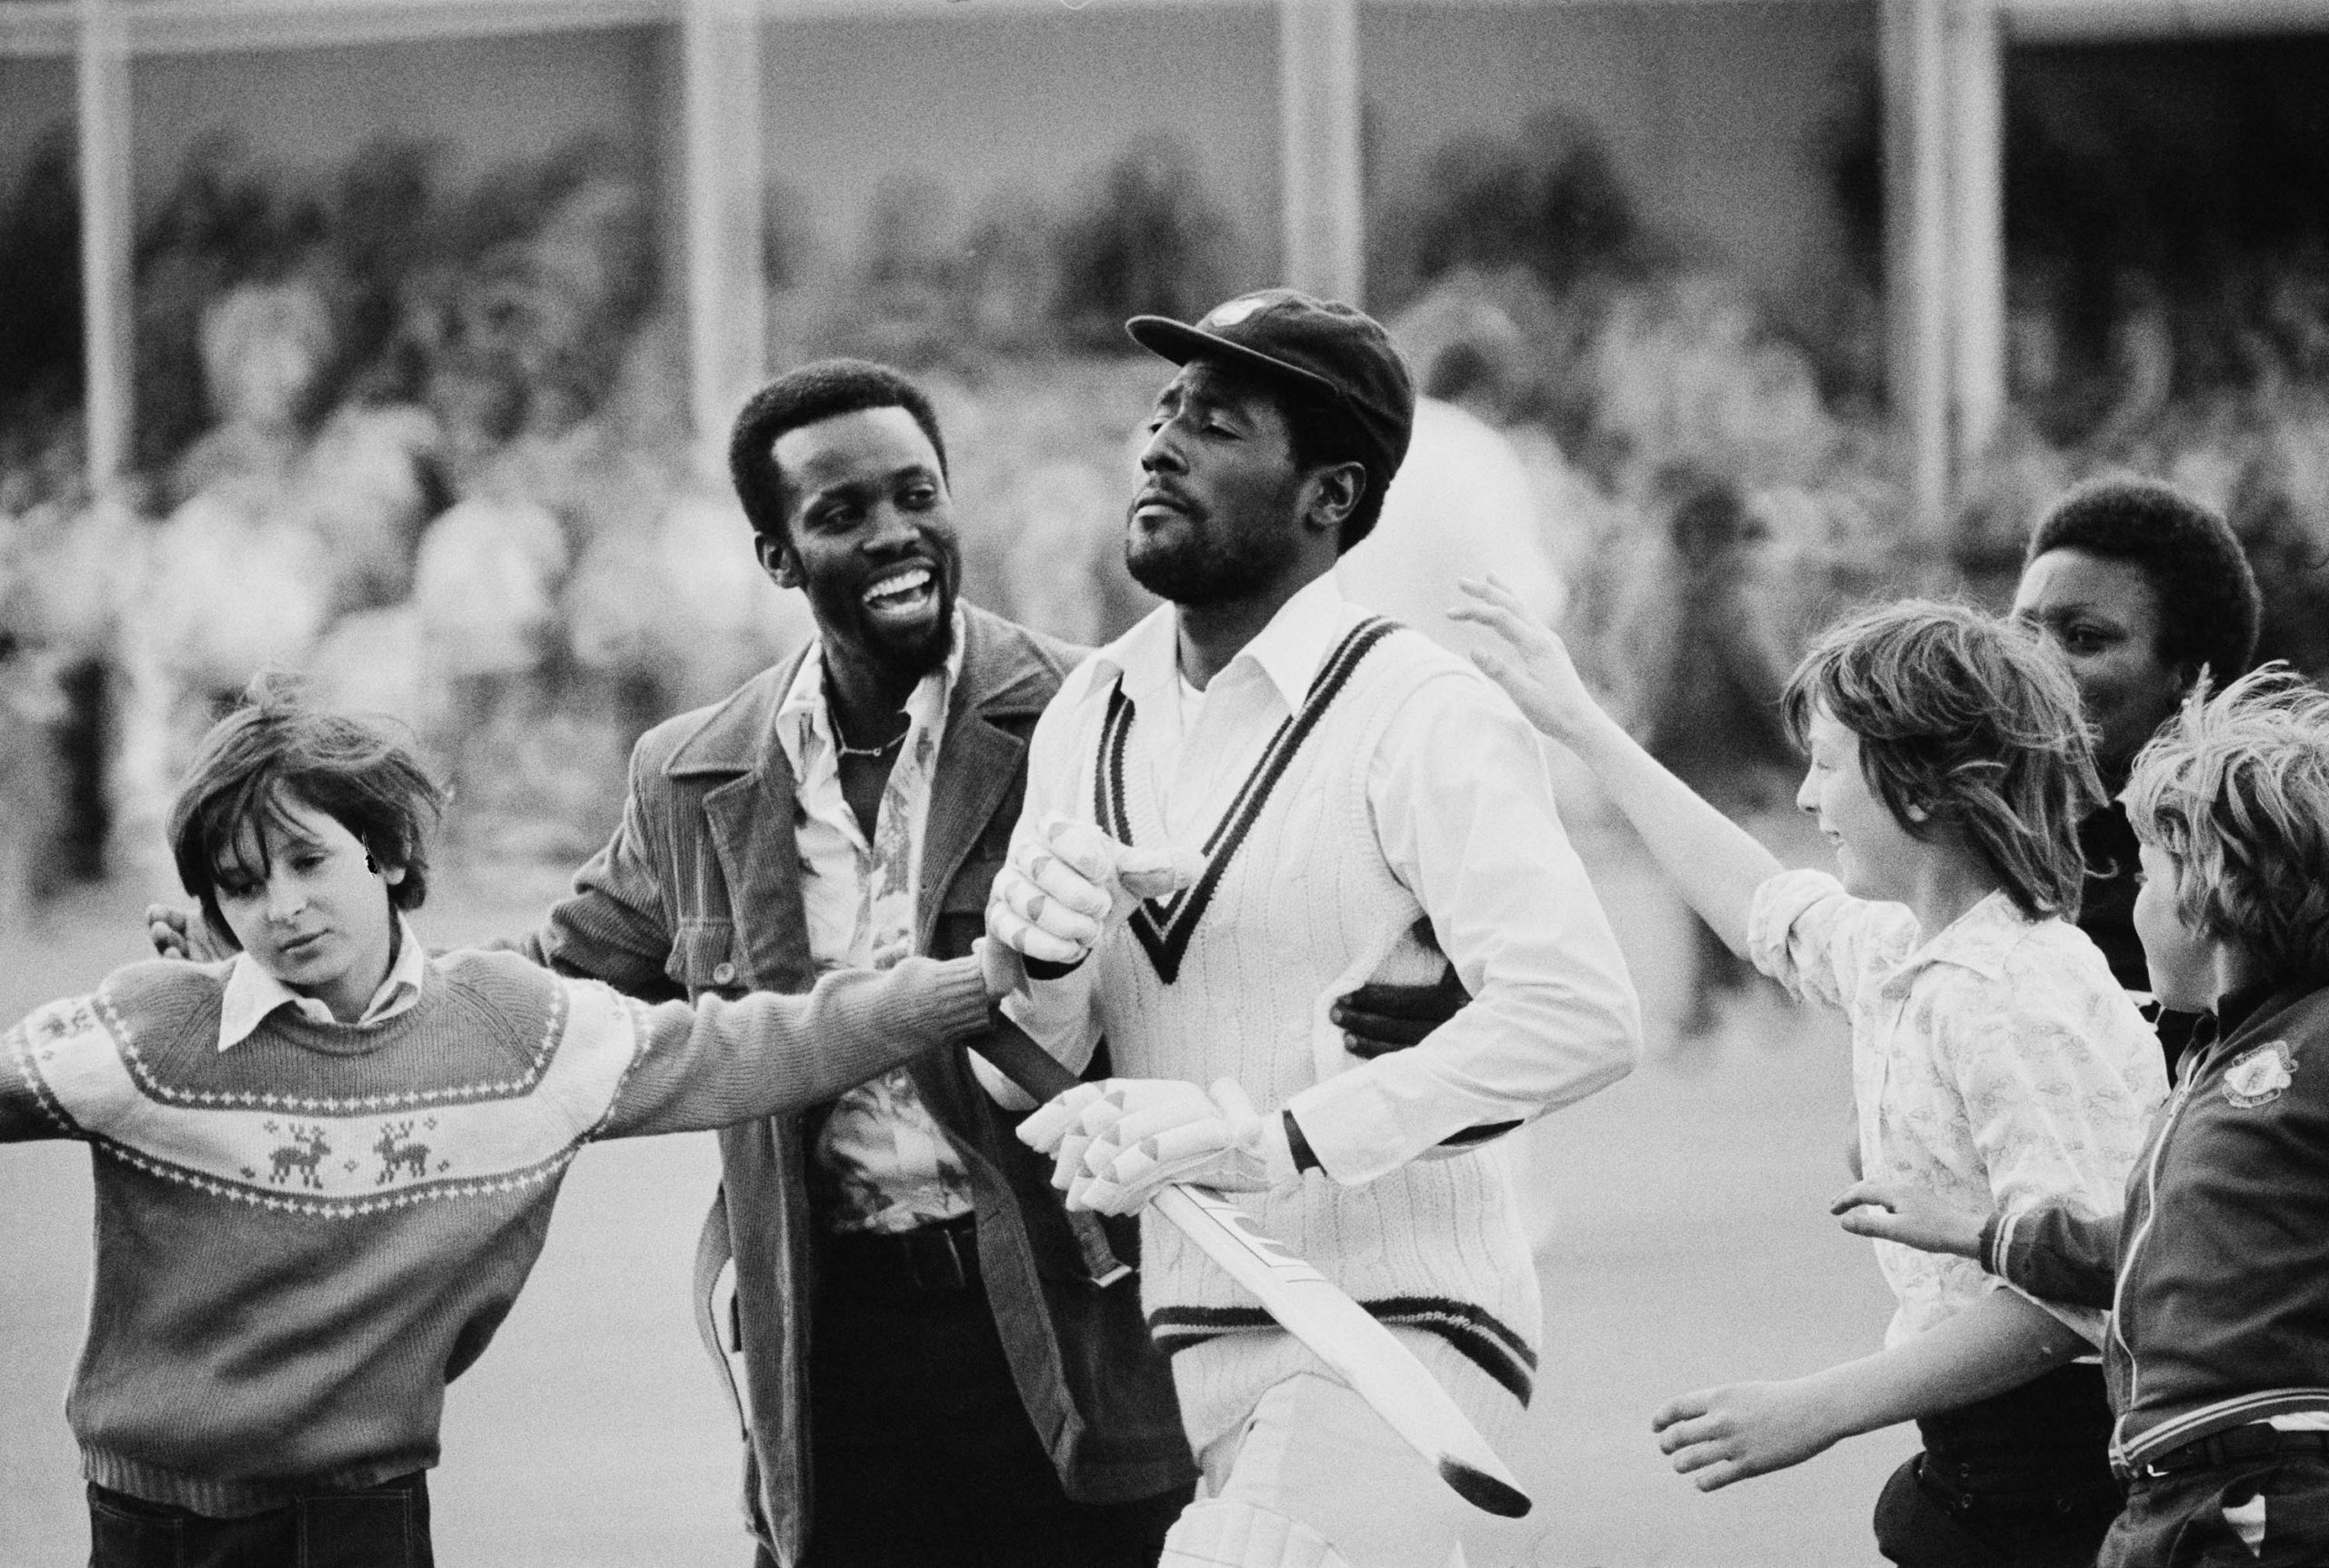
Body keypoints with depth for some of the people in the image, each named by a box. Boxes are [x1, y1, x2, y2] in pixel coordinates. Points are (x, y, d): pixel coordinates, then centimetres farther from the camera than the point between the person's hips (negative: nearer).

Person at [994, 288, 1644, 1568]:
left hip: (1393, 1332, -7)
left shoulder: (1419, 716, -12)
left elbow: (1577, 1016, -25)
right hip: (1181, 1352, 7)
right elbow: (1015, 1073, 6)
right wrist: (1031, 967, -18)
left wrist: (1263, 1136, -30)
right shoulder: (1088, 714, 8)